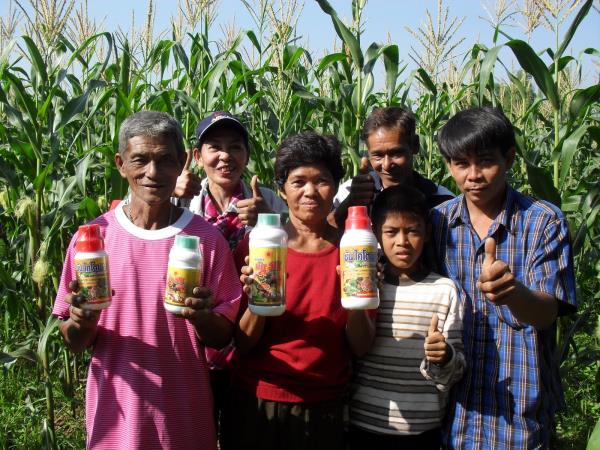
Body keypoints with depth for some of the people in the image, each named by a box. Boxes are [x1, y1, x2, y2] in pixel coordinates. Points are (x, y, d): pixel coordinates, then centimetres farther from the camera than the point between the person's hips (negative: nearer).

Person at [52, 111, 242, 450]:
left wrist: (202, 319, -22)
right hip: (116, 419, 1)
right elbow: (74, 342, 0)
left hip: (186, 418, 0)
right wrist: (82, 322, -21)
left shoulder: (208, 239, -7)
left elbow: (224, 337, -2)